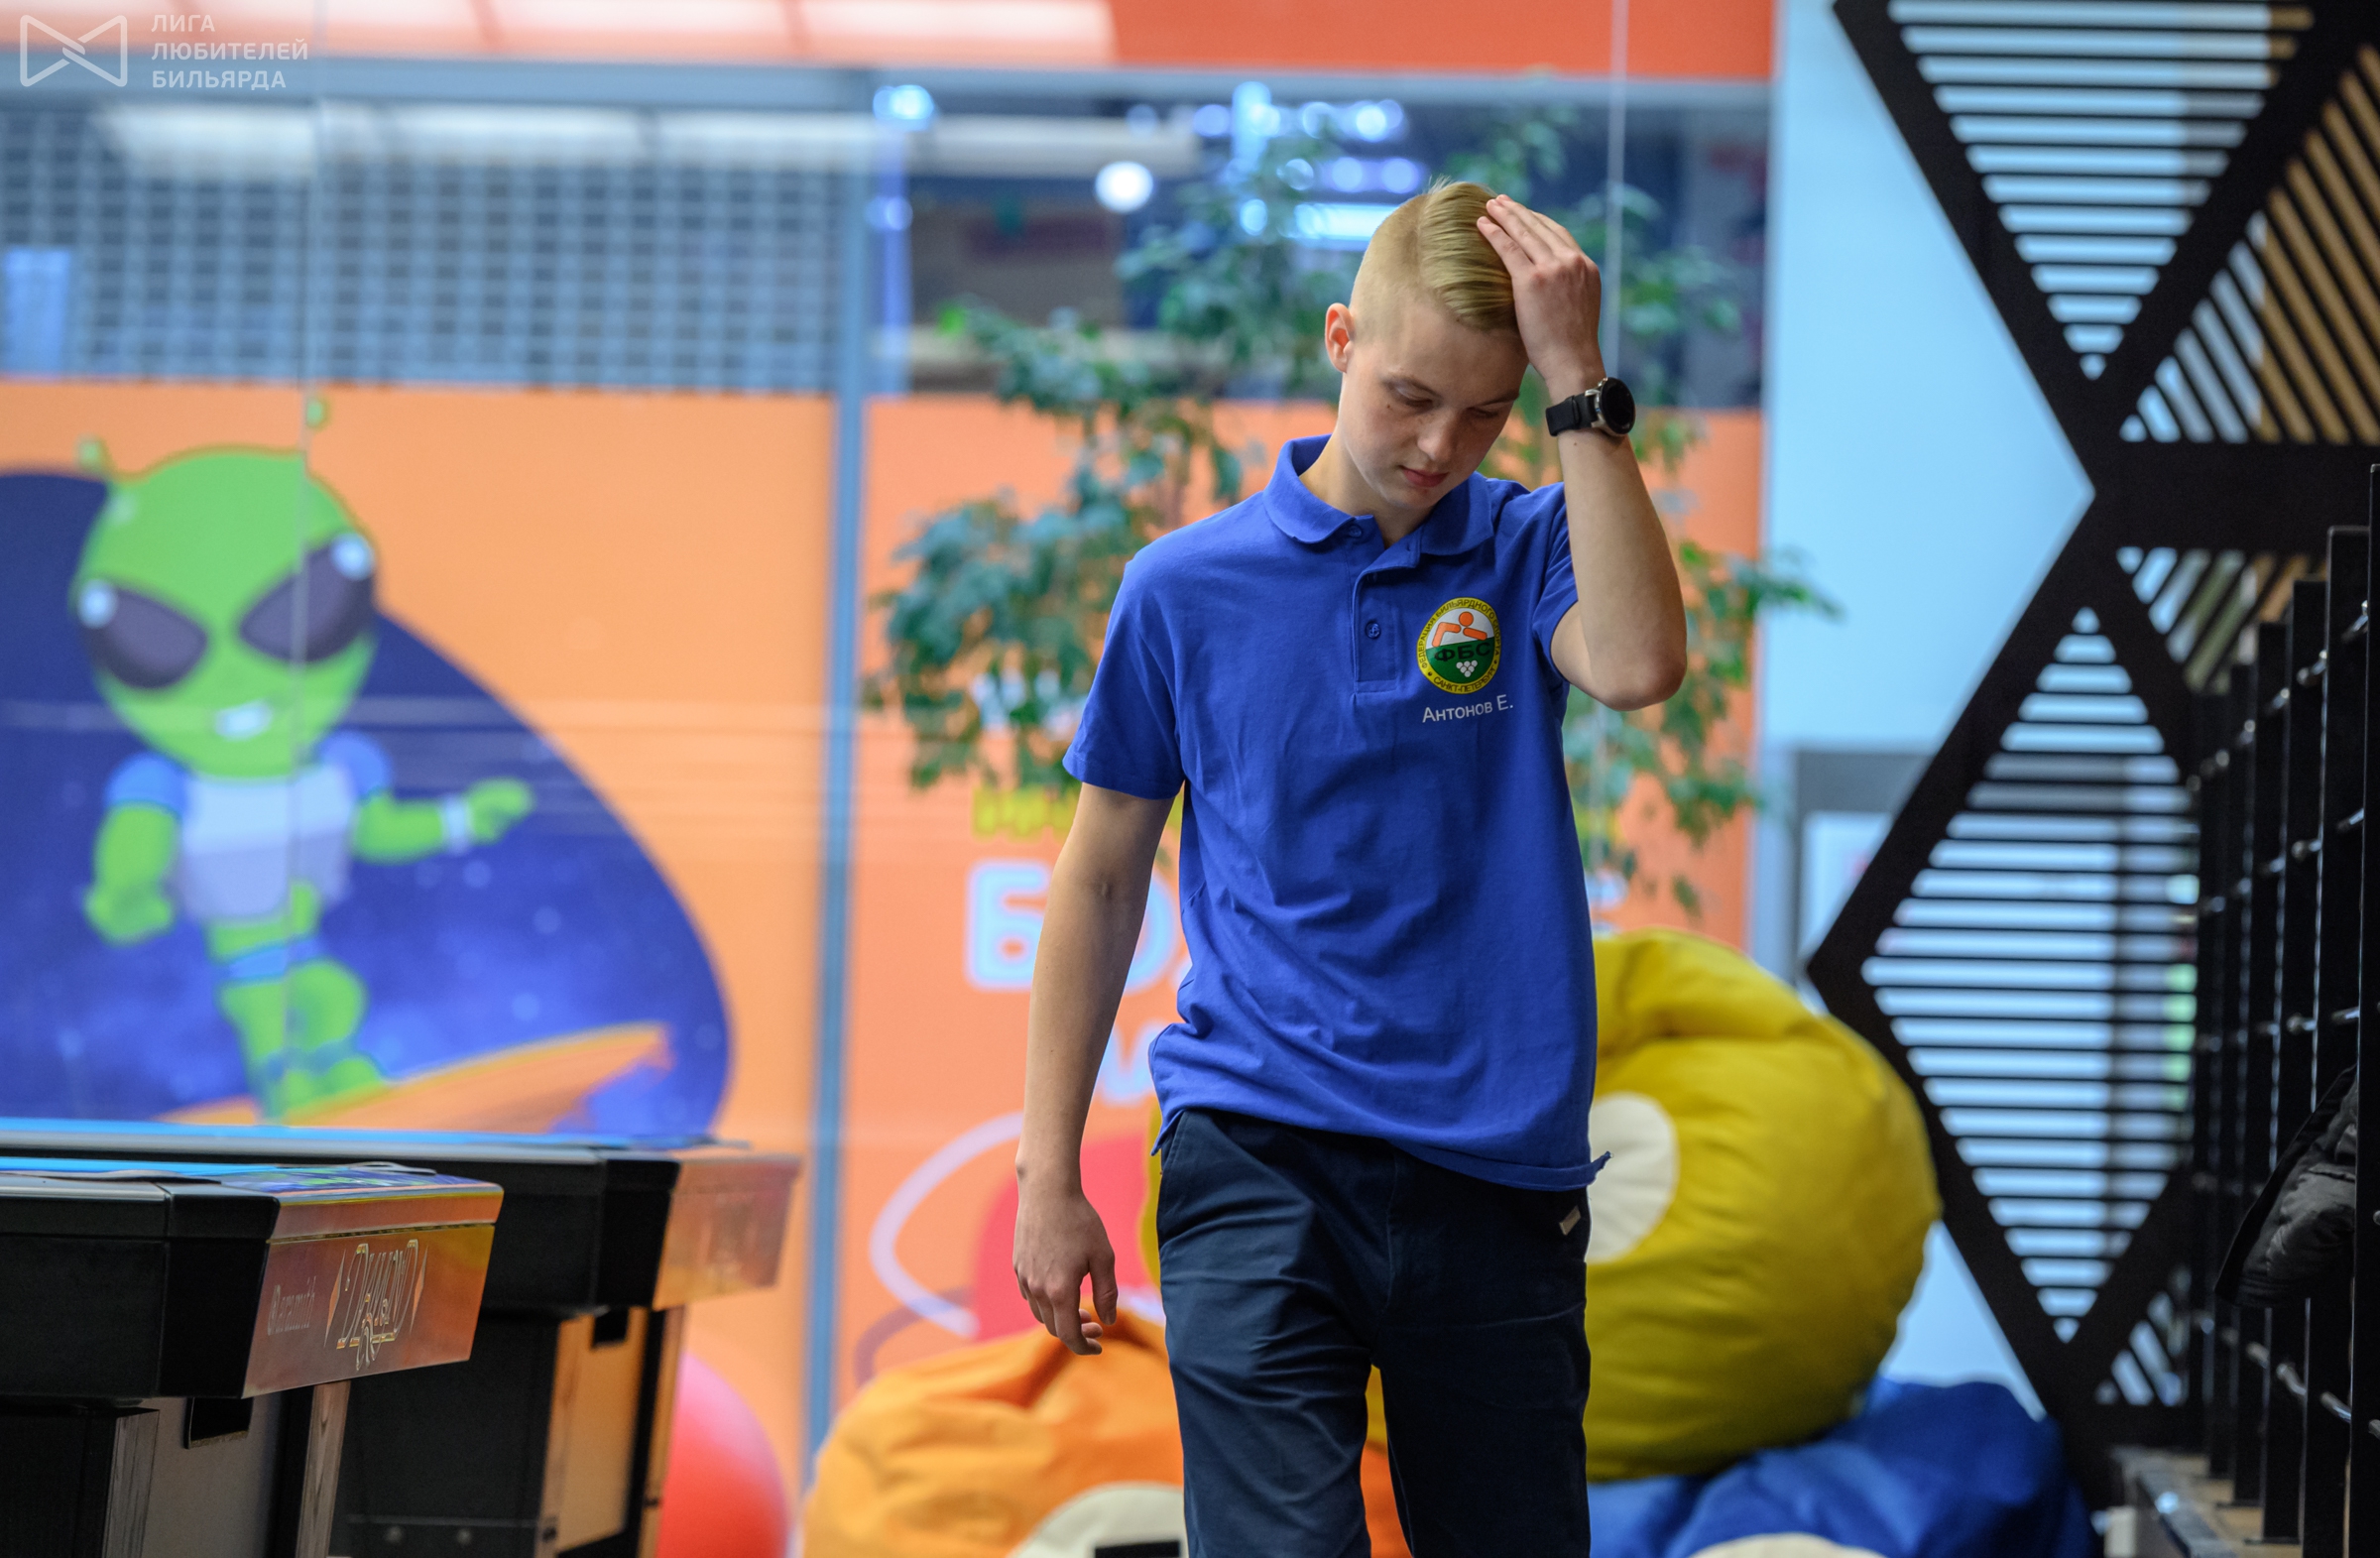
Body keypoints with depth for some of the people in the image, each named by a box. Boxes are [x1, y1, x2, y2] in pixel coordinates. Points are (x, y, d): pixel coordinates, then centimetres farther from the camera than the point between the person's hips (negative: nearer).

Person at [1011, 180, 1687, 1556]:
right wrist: (1049, 1176, 7)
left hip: (1498, 1173, 2)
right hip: (1260, 1170, -1)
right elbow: (1103, 879, 11)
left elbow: (1638, 665, -18)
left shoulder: (1532, 551, 6)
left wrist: (1582, 383, -17)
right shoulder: (1188, 587, 5)